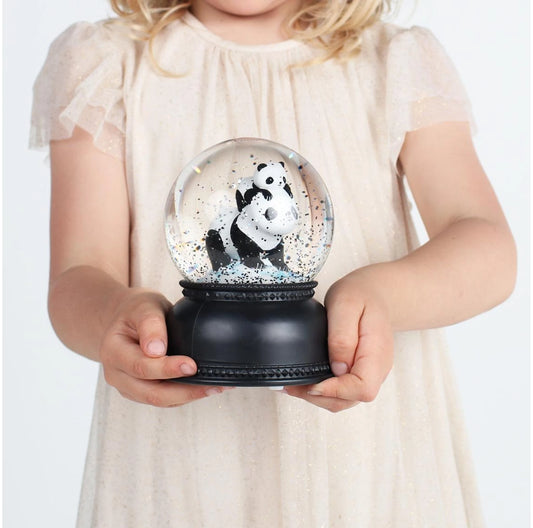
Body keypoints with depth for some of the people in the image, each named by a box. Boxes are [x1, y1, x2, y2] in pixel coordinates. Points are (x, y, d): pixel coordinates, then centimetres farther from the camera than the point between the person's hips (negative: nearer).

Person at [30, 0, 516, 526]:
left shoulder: (403, 63, 2)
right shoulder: (103, 63, 1)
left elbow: (492, 251, -12)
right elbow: (76, 278, -9)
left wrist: (384, 293, -33)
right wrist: (113, 312, -32)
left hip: (372, 459, 1)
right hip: (177, 468, 0)